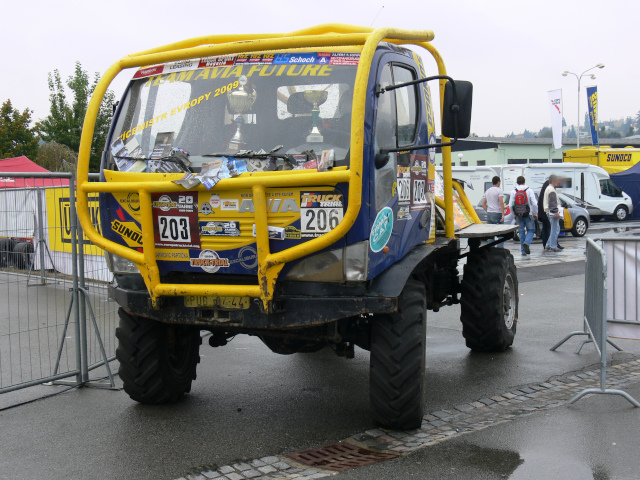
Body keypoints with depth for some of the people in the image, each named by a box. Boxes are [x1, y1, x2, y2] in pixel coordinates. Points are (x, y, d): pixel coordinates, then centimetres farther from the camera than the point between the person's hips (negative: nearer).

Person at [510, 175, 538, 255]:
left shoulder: (513, 192, 0)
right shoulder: (529, 190, -4)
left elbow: (511, 205, -3)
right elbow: (534, 204, -8)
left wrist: (514, 215, 10)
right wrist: (535, 214, 4)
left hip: (518, 215, 2)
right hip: (528, 215, -2)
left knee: (521, 232, 9)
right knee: (531, 230, 9)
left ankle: (523, 250, 9)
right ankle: (527, 243, -18)